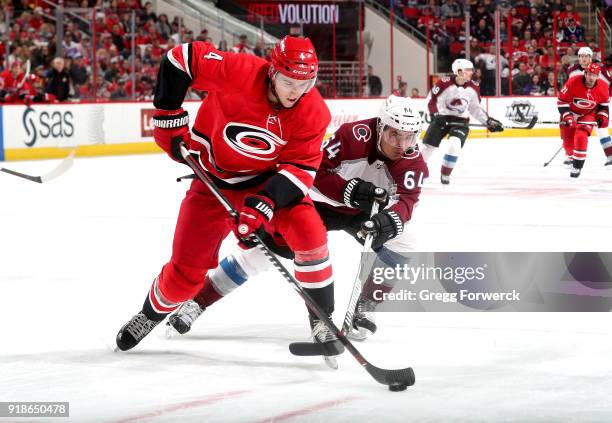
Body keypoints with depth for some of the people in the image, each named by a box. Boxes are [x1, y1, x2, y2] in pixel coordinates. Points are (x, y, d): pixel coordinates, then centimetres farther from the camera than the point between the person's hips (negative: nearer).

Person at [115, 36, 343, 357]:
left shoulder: (313, 113, -21)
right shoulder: (239, 72, -30)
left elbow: (301, 167, -20)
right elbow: (180, 58, -21)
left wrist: (264, 203, -34)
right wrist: (168, 115, -18)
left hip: (268, 179, 1)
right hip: (213, 182, -1)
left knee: (309, 233, -24)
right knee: (186, 271, 0)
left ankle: (322, 320, -8)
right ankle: (152, 313, 33)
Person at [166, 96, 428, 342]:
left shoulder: (414, 162, -22)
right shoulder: (354, 135, -29)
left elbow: (406, 200, -34)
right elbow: (317, 173, -28)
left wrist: (391, 220, -56)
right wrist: (348, 190, -42)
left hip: (368, 211, 3)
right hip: (320, 201, -3)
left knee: (400, 250, -20)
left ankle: (364, 308, 1)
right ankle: (197, 301, -7)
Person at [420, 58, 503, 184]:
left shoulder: (473, 88, -5)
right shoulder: (444, 83, -19)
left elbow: (475, 108, 8)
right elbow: (432, 100, -13)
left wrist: (488, 121, 3)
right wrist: (435, 115, -25)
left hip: (460, 121, 2)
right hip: (442, 118, -2)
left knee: (454, 146, -20)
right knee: (429, 146, 2)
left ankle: (445, 174, -2)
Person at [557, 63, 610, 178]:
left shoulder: (603, 87, -17)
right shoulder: (573, 82, -27)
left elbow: (604, 103, 4)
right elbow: (561, 101, -19)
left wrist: (603, 116, -6)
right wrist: (567, 116, -25)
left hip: (588, 114, 0)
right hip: (571, 112, 0)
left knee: (581, 136, -24)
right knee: (568, 141, 7)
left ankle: (577, 166, -17)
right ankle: (571, 157, 41)